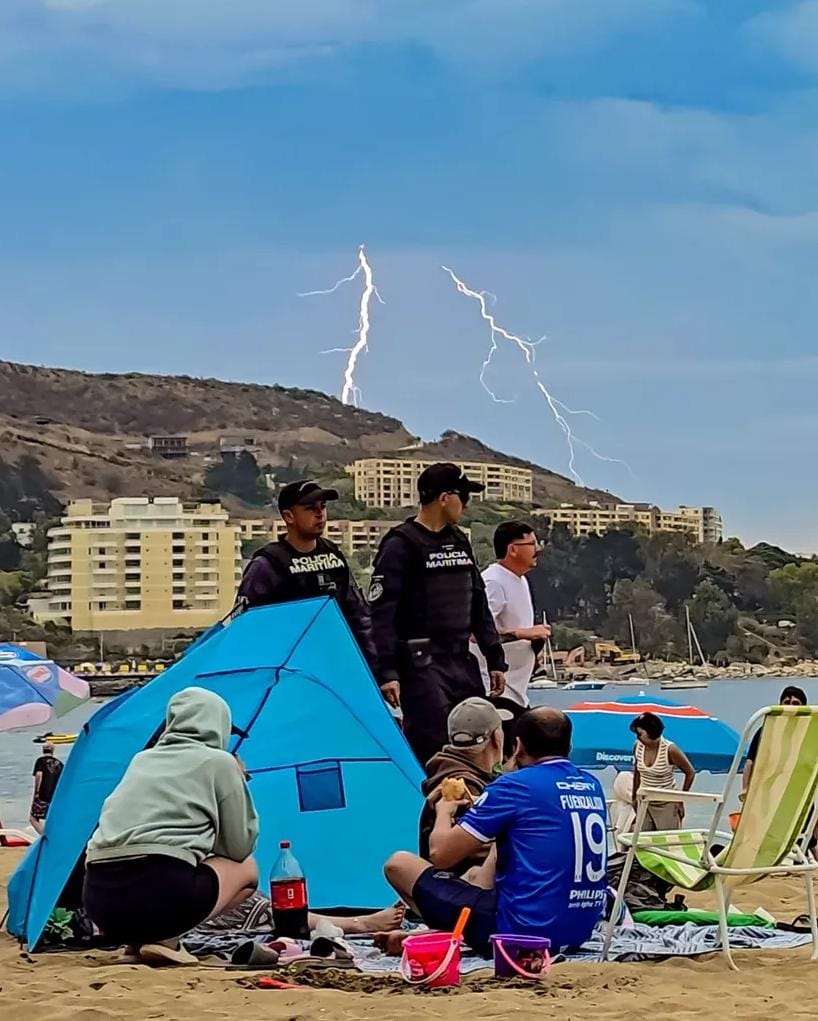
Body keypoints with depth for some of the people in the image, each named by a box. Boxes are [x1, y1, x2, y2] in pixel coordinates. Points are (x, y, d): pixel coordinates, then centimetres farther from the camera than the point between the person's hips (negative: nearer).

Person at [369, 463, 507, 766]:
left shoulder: (459, 541, 15)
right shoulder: (400, 545, -8)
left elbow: (479, 604, 20)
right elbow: (381, 613, -13)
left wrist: (495, 659, 16)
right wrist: (386, 672, -20)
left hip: (462, 661, 8)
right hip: (421, 663, -7)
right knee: (430, 749, -12)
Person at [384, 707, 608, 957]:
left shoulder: (513, 786, -12)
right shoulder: (592, 785, 7)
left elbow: (440, 855, -9)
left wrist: (445, 810, 12)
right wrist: (488, 807, 25)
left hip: (524, 931, -7)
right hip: (582, 932, 7)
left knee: (399, 863, 5)